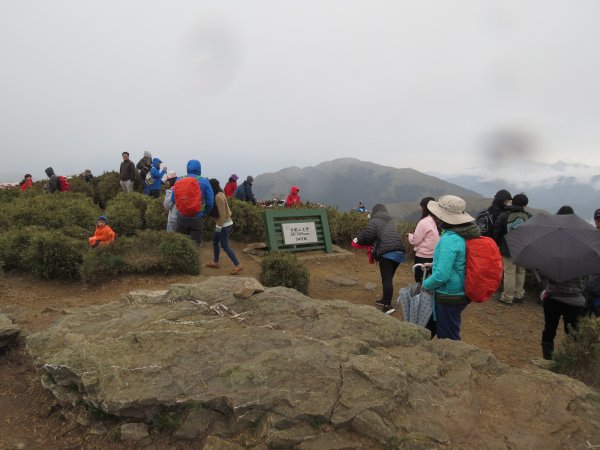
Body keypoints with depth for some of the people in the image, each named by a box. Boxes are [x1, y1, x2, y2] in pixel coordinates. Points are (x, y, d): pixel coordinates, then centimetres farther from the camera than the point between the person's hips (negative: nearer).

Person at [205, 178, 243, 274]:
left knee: (225, 246, -6)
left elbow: (222, 213, -24)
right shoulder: (219, 194, 10)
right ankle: (215, 262, 30)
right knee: (215, 242, 19)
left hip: (224, 225, -10)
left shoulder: (218, 196, -22)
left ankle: (238, 265, -5)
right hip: (223, 223, 10)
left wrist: (219, 226, -20)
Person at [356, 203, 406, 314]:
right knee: (389, 277, 18)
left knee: (386, 279, -6)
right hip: (398, 250, 7)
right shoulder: (390, 221, 25)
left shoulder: (374, 221, 4)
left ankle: (388, 305, -9)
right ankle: (385, 300, 29)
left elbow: (368, 236, -3)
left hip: (386, 252, -7)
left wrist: (359, 240, 18)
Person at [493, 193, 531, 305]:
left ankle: (507, 297, 6)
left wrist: (496, 245, 12)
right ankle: (519, 295, 24)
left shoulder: (504, 216, -6)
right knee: (520, 272, 15)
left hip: (508, 250, -2)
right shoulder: (529, 217, -3)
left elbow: (496, 233, -2)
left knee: (509, 272, 0)